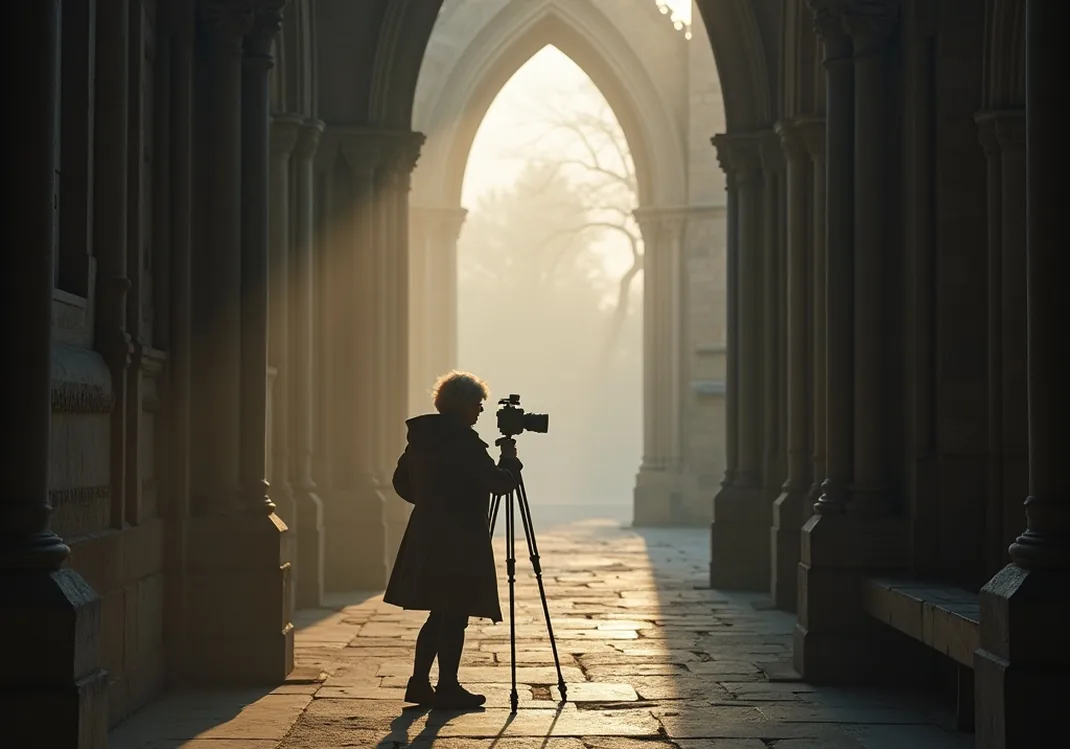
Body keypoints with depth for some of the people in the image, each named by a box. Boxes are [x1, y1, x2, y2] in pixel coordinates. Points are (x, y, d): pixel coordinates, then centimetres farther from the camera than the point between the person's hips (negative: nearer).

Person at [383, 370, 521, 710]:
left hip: (427, 538, 8)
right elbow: (499, 483, -16)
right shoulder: (464, 442, -16)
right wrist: (509, 459, 2)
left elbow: (401, 481, 17)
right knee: (454, 617, 0)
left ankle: (419, 683, 16)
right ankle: (447, 688, 5)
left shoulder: (421, 436, 9)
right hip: (460, 543, -8)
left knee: (440, 614, 15)